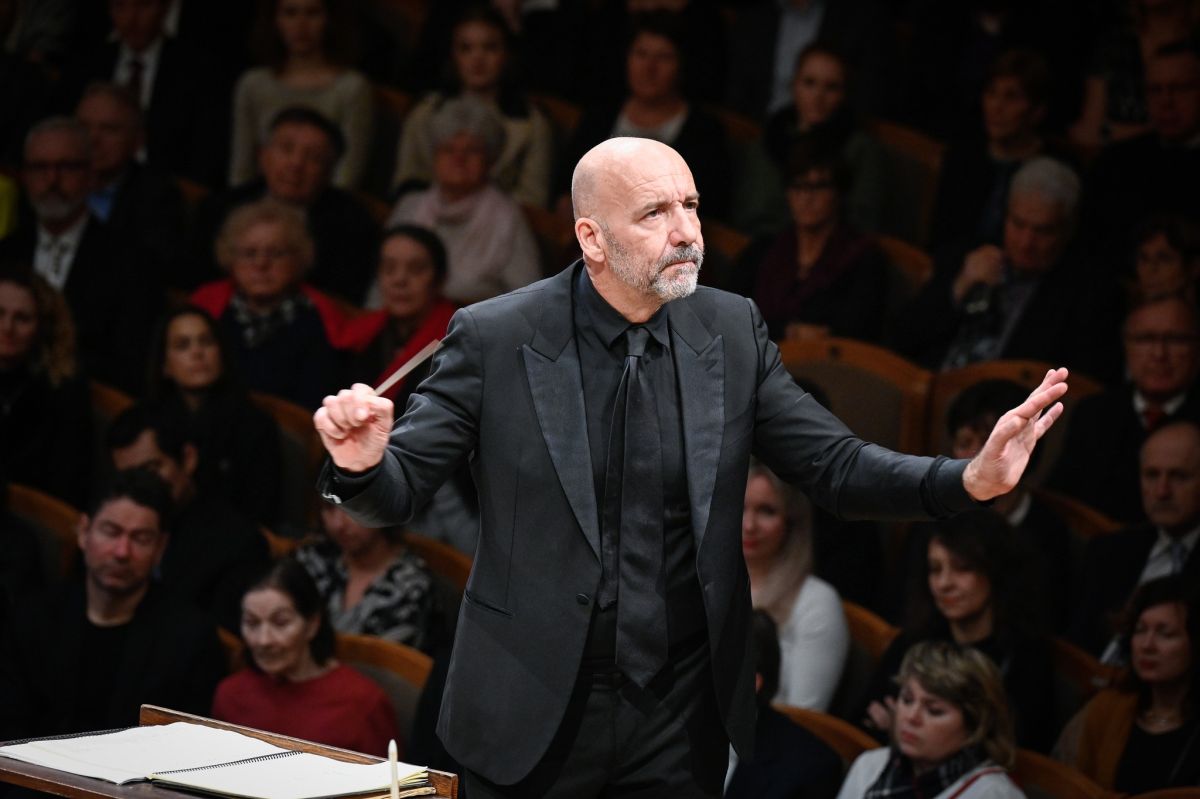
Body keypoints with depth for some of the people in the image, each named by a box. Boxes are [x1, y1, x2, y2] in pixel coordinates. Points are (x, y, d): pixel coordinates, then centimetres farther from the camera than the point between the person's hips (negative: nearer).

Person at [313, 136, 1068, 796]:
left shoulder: (732, 330, 1)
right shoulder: (495, 338, -8)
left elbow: (836, 465, 1)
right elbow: (397, 490, -6)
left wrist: (972, 478, -15)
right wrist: (362, 463, -30)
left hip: (682, 724, 2)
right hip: (533, 717, -2)